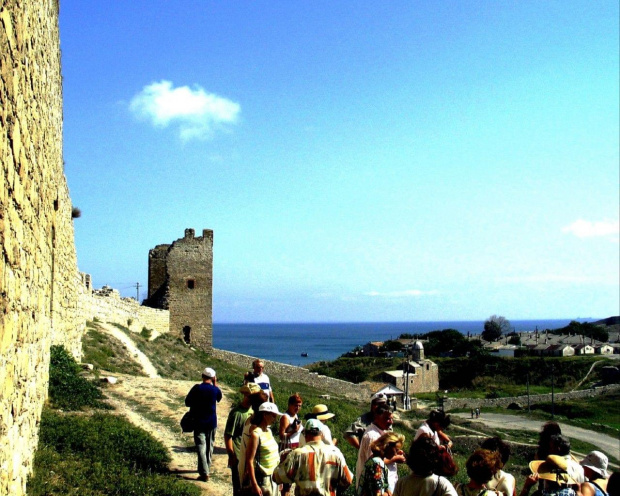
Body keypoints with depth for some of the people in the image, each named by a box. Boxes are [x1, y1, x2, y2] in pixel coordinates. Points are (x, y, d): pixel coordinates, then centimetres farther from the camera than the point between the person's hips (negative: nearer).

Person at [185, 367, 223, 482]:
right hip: (212, 423, 3)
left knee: (201, 447, -3)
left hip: (199, 422, -3)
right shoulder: (215, 389, -6)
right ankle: (206, 467, 34)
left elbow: (187, 402, -6)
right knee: (209, 445, 20)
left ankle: (204, 473, -10)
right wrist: (215, 384, 11)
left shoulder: (197, 388, -13)